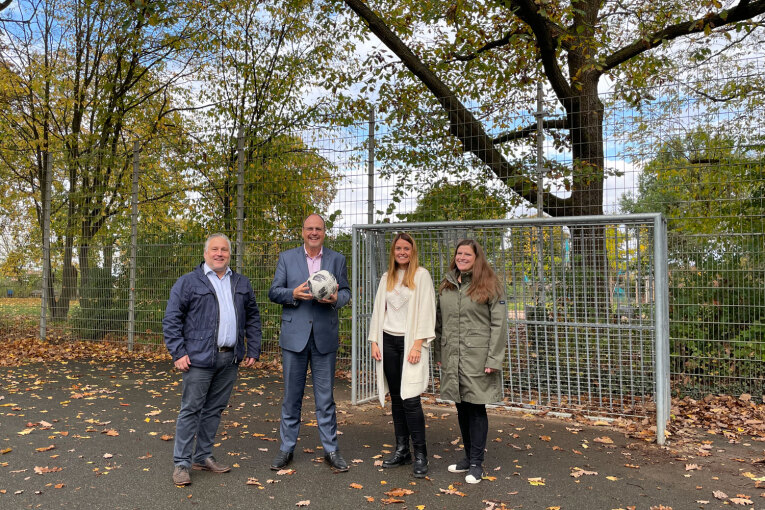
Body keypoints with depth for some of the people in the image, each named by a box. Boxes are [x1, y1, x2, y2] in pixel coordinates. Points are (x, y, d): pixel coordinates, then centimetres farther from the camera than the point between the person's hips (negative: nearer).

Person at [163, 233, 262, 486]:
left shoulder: (241, 284, 12)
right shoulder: (188, 282, -2)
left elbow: (253, 318, 16)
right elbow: (171, 319, -4)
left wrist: (253, 349, 9)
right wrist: (178, 353, -11)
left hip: (230, 360, 5)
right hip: (199, 359, -4)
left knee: (214, 410, 13)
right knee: (191, 410, 1)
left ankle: (203, 456, 27)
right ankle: (181, 463, 12)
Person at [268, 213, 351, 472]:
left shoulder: (337, 259, 7)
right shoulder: (287, 258, 5)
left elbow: (346, 291, 7)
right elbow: (273, 292, 3)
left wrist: (336, 298, -16)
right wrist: (293, 294, -17)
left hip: (325, 336, 0)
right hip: (294, 335, 0)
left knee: (326, 396, 7)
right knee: (291, 395, 9)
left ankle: (331, 449, 19)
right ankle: (286, 448, 23)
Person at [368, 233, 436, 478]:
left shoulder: (421, 276, -2)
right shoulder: (386, 278, 13)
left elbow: (425, 312, -7)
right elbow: (378, 310, 14)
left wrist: (417, 345, -14)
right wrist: (374, 342, 7)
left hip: (410, 342, -5)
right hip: (388, 341, 5)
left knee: (410, 399, -9)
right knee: (396, 398, 9)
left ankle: (420, 455, 1)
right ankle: (401, 450, 18)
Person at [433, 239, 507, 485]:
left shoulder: (489, 285, -6)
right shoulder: (446, 285, 11)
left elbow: (499, 324, -9)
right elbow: (439, 321, 16)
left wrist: (494, 359, -14)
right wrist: (438, 353, 13)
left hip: (477, 358, -5)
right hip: (452, 358, 5)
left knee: (476, 408, 1)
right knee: (461, 408, 14)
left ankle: (476, 463, 13)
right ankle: (468, 456, 29)